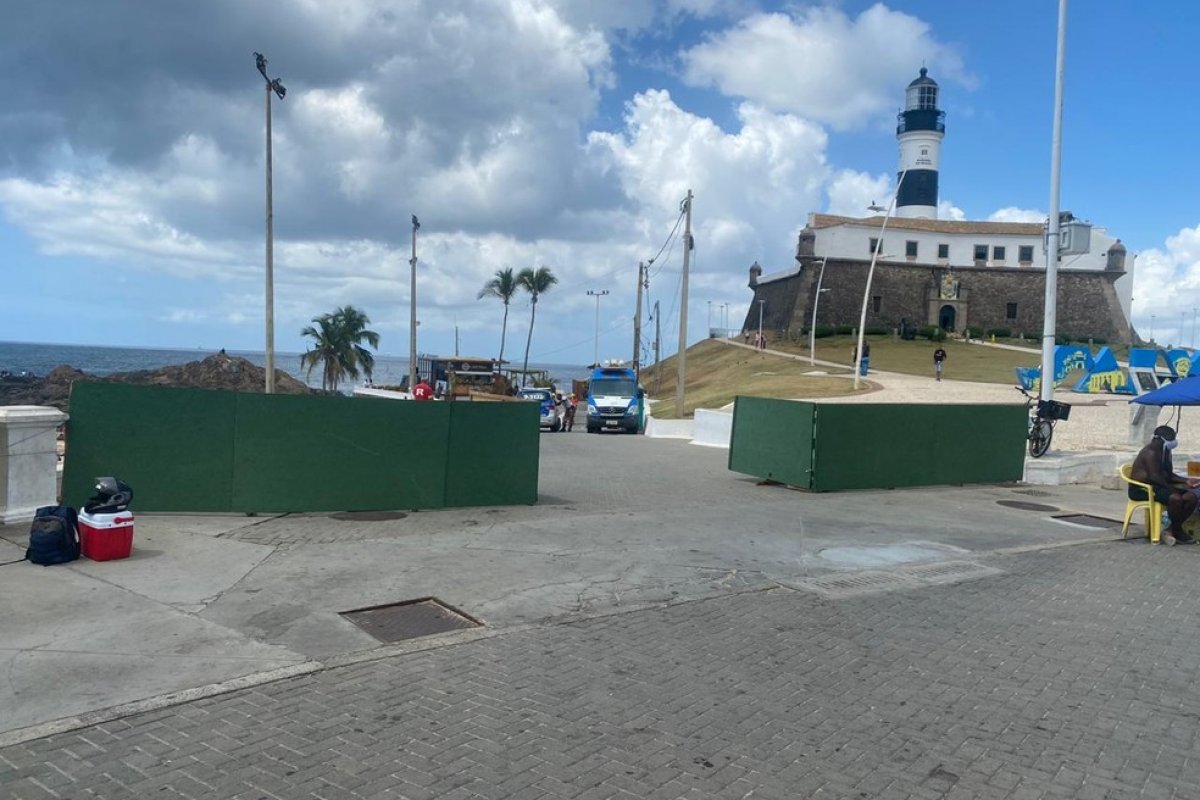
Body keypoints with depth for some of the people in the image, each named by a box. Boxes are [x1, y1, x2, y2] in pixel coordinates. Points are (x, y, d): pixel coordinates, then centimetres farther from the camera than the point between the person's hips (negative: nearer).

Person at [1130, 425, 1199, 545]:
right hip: (1141, 490, -10)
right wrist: (1173, 487, -20)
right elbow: (1154, 477, -24)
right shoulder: (1150, 452, -16)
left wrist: (1186, 481, 6)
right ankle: (1177, 532, -12)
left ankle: (1171, 530, -6)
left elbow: (1169, 475, 20)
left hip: (1156, 486, 10)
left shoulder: (1164, 452, 15)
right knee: (1175, 498, -32)